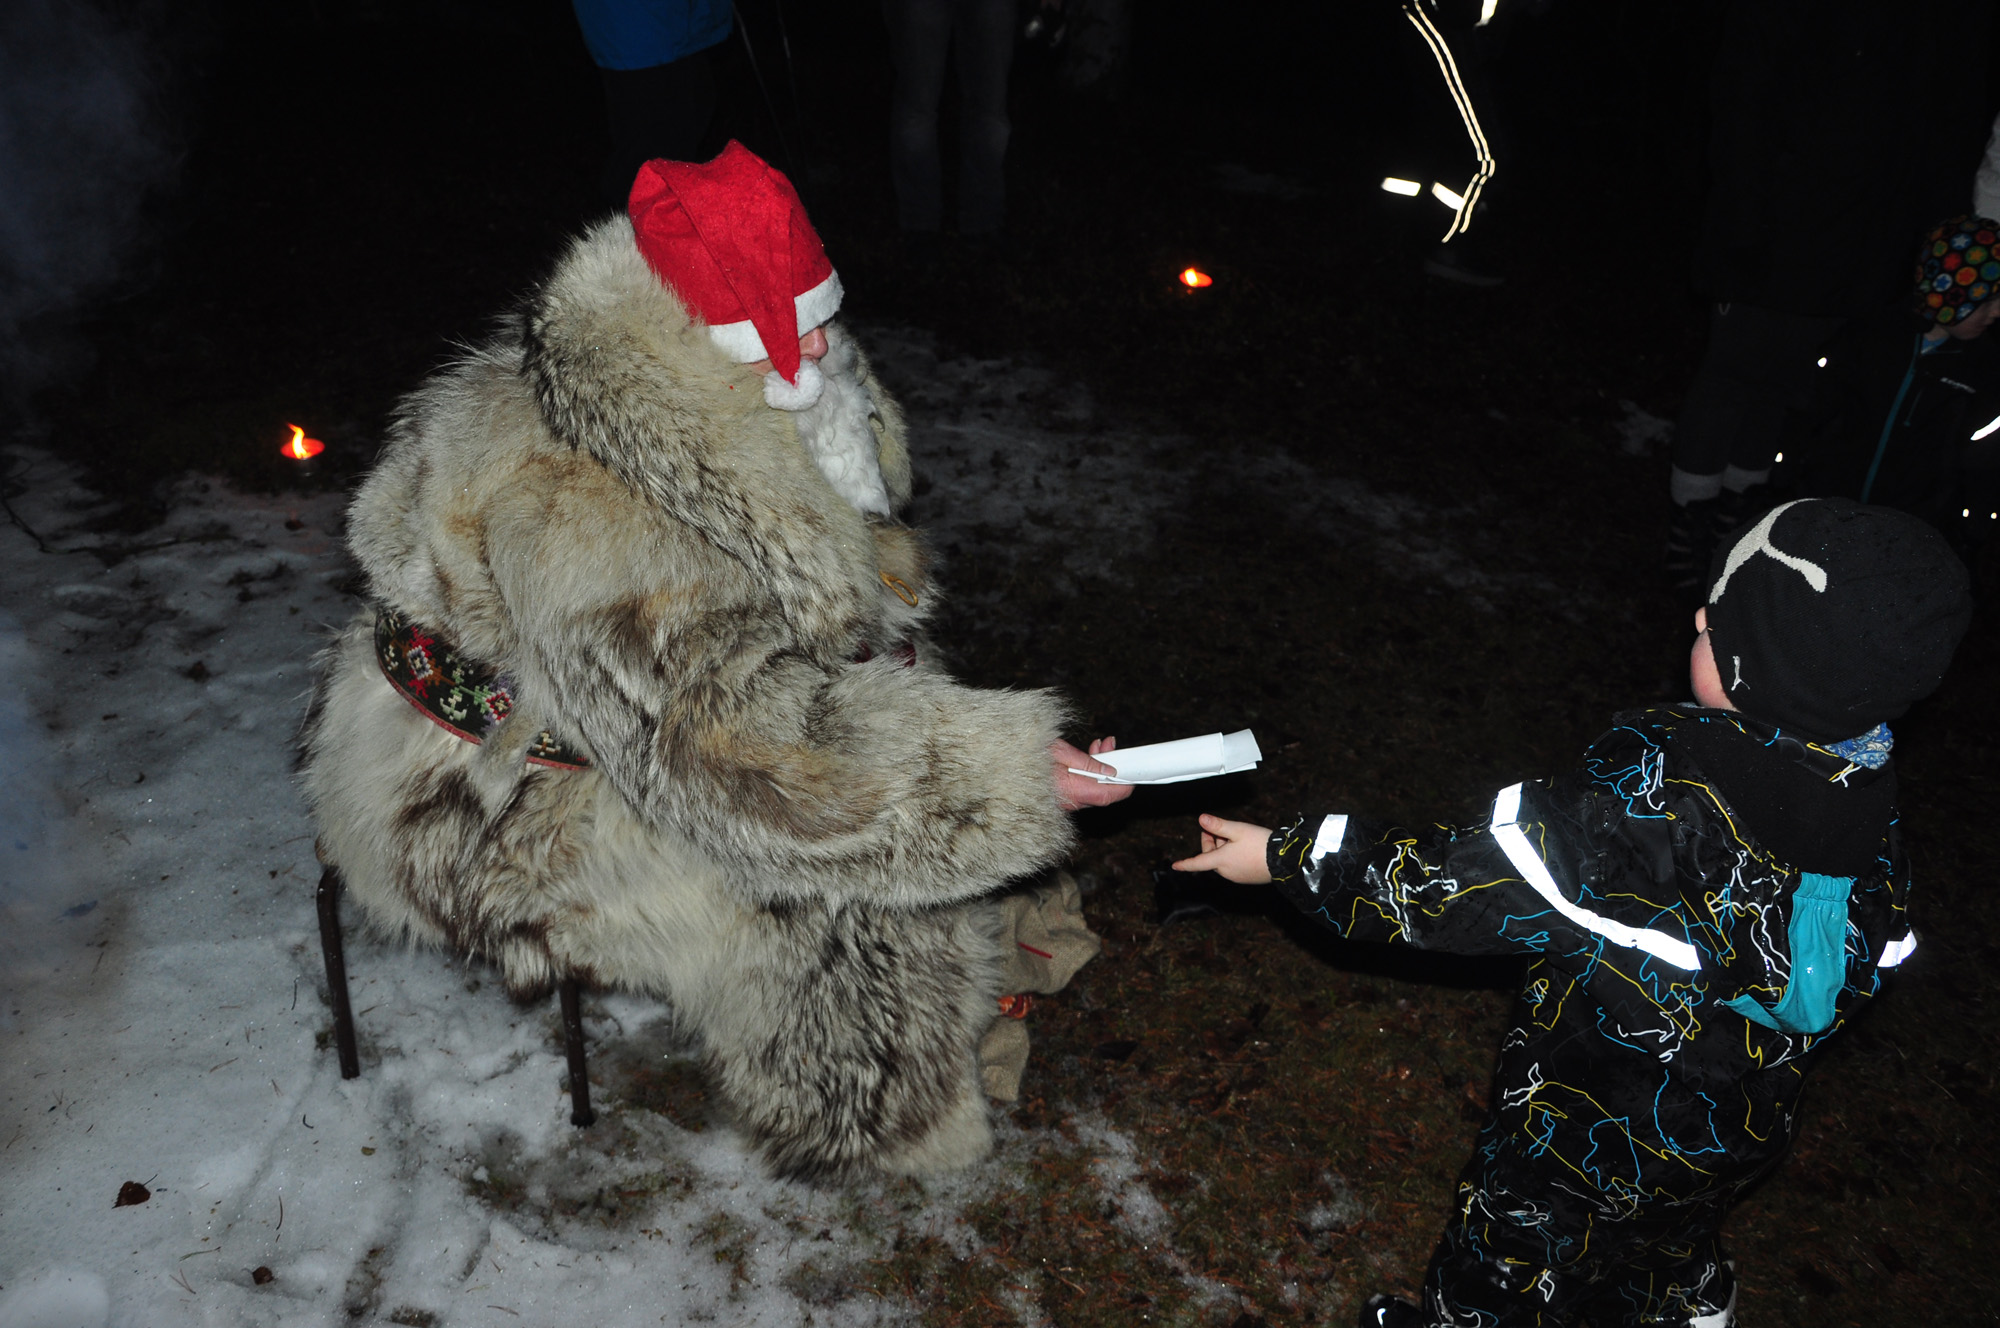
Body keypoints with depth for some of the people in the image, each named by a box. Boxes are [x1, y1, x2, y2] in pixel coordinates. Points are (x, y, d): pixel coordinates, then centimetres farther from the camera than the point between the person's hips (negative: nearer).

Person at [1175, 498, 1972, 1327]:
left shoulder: (1667, 790, -37)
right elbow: (1881, 946, 3)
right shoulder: (1864, 789, -13)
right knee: (1670, 1262, 36)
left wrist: (1289, 857, -25)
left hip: (1590, 1139, -7)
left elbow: (1481, 887, -33)